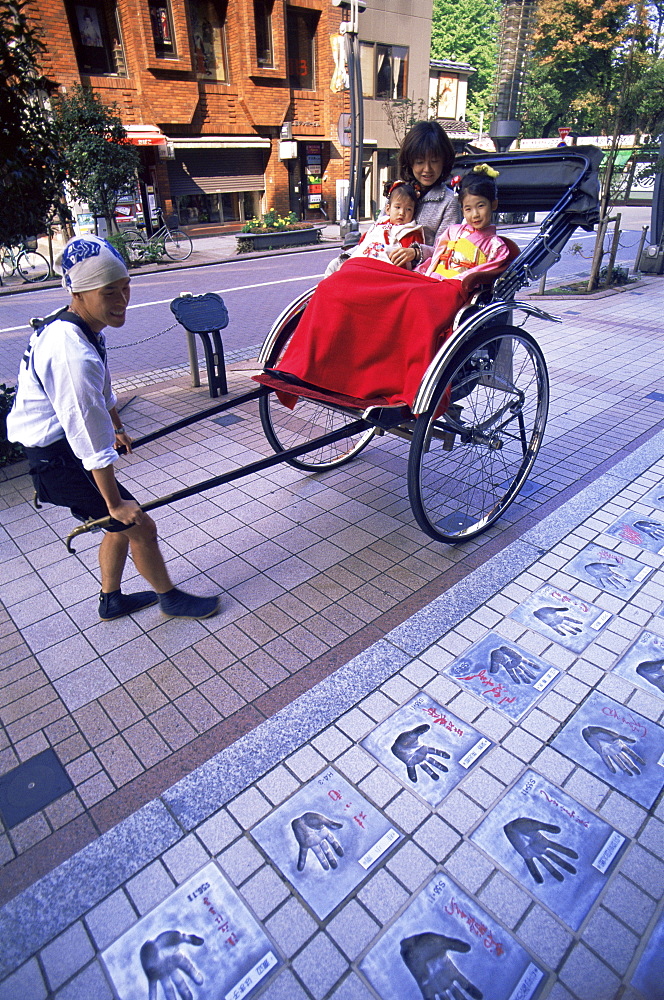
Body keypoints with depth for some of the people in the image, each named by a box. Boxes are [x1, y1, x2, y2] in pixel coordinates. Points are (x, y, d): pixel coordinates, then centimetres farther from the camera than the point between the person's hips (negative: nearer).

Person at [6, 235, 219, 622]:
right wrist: (115, 502, -19)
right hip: (58, 459, -10)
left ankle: (111, 600, 38)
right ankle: (170, 598, 23)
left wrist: (118, 428, 33)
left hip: (54, 443, 10)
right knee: (140, 527, 1)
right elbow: (91, 441, -28)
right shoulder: (72, 355, -31)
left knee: (121, 525, 19)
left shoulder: (74, 325, 2)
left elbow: (103, 389, 19)